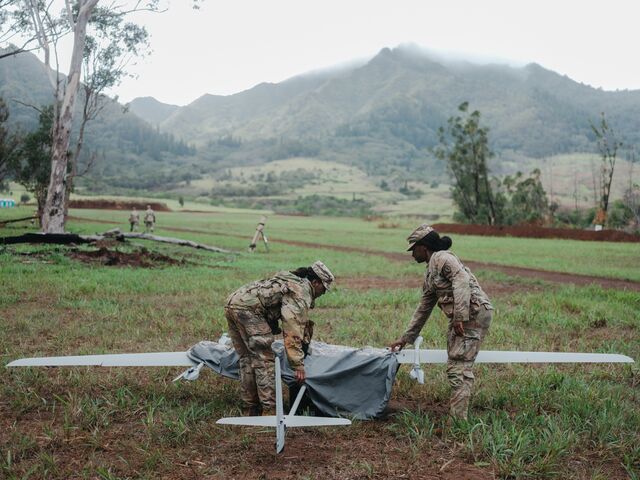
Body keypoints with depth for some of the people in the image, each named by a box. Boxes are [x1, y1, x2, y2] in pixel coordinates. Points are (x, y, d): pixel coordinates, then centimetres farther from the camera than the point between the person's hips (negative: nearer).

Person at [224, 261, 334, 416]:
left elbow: (300, 320, 40)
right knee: (265, 360, -5)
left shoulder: (293, 281, 27)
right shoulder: (302, 292, -5)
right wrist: (298, 365, -9)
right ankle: (269, 410, -5)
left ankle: (250, 408, 20)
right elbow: (293, 331, -12)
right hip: (248, 308, -10)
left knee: (247, 359, 15)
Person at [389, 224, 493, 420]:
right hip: (460, 318, 10)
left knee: (459, 366, -12)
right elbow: (423, 309, 28)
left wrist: (460, 316, -27)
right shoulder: (430, 273, 23)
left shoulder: (442, 257, -5)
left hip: (473, 313, -10)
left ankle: (458, 419, -13)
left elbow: (462, 280, -21)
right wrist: (405, 338, 30)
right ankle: (456, 414, 15)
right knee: (455, 367, 10)